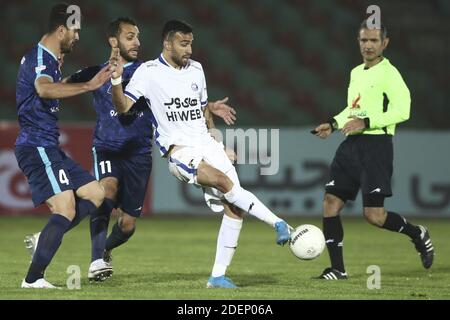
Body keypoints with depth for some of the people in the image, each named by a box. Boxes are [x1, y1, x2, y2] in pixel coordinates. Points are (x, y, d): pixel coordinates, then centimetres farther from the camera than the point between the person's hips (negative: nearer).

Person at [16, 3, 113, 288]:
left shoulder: (48, 59, 17)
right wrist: (88, 86, -43)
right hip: (37, 146, -10)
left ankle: (43, 240, 5)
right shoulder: (39, 58, -15)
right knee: (66, 210, -17)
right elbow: (44, 89, -39)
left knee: (95, 194, 10)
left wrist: (59, 68, 32)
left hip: (49, 147, 10)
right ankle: (33, 279, -18)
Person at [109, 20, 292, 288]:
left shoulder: (196, 69, 14)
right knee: (225, 182, -31)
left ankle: (218, 276, 1)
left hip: (207, 145, 6)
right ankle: (277, 223, -26)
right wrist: (116, 79, -24)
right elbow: (123, 107, -7)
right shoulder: (149, 72, -2)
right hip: (179, 150, -6)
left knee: (234, 208, -6)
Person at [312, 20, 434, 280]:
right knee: (331, 203, -3)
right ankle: (337, 268, 3)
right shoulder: (356, 73, 18)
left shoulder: (389, 73, -8)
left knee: (373, 215, -10)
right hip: (351, 146, 8)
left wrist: (366, 122, -21)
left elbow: (402, 111, -17)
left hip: (376, 144, -8)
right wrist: (334, 124, 16)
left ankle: (418, 234, 17)